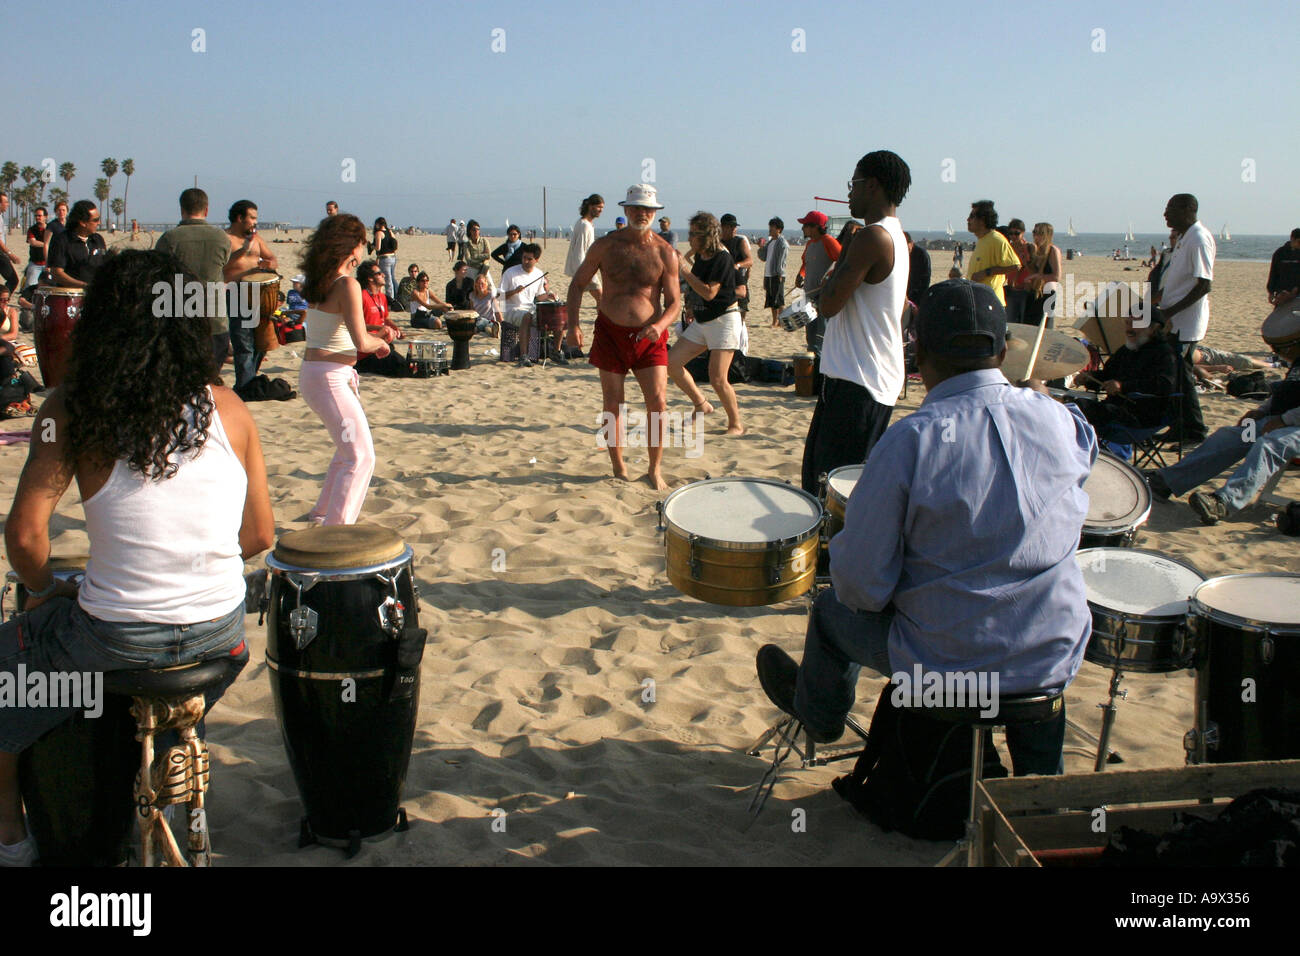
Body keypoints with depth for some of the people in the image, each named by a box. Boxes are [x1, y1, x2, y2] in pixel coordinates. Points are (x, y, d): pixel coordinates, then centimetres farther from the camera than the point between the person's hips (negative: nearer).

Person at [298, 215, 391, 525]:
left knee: (349, 448, 25)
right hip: (331, 378, -10)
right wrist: (381, 342, -3)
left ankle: (322, 512, 37)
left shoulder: (319, 281, 9)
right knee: (360, 456, -10)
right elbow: (361, 342, -22)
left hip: (313, 371, 10)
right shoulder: (347, 285, -16)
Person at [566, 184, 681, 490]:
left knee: (657, 401, -8)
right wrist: (573, 325, -2)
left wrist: (660, 325, -22)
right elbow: (578, 284, 9)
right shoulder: (605, 245, 0)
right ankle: (619, 469, 19)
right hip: (610, 333, 1)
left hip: (649, 337, 0)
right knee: (613, 404, 5)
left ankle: (654, 470, 7)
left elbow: (674, 302, -1)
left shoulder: (665, 253, -1)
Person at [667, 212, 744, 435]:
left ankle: (736, 425, 6)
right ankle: (701, 405, 15)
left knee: (717, 379, -12)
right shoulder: (700, 256, 8)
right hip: (701, 321, 9)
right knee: (671, 362, 0)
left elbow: (709, 292, -25)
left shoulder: (722, 258, -17)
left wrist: (684, 269, -23)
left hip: (724, 320, -9)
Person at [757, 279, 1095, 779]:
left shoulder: (909, 441, -23)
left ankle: (817, 712, 54)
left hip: (945, 665, -4)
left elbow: (860, 585, -19)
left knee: (832, 611, 23)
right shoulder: (1060, 422, -9)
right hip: (1055, 662, 4)